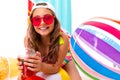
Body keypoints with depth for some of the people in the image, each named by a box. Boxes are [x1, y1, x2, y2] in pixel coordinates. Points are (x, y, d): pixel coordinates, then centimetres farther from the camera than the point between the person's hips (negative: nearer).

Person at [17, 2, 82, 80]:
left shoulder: (63, 38, -38)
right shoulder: (28, 38, -32)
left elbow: (56, 67, -32)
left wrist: (41, 66, -54)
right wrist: (25, 65, -53)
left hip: (63, 59, -1)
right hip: (43, 62, 2)